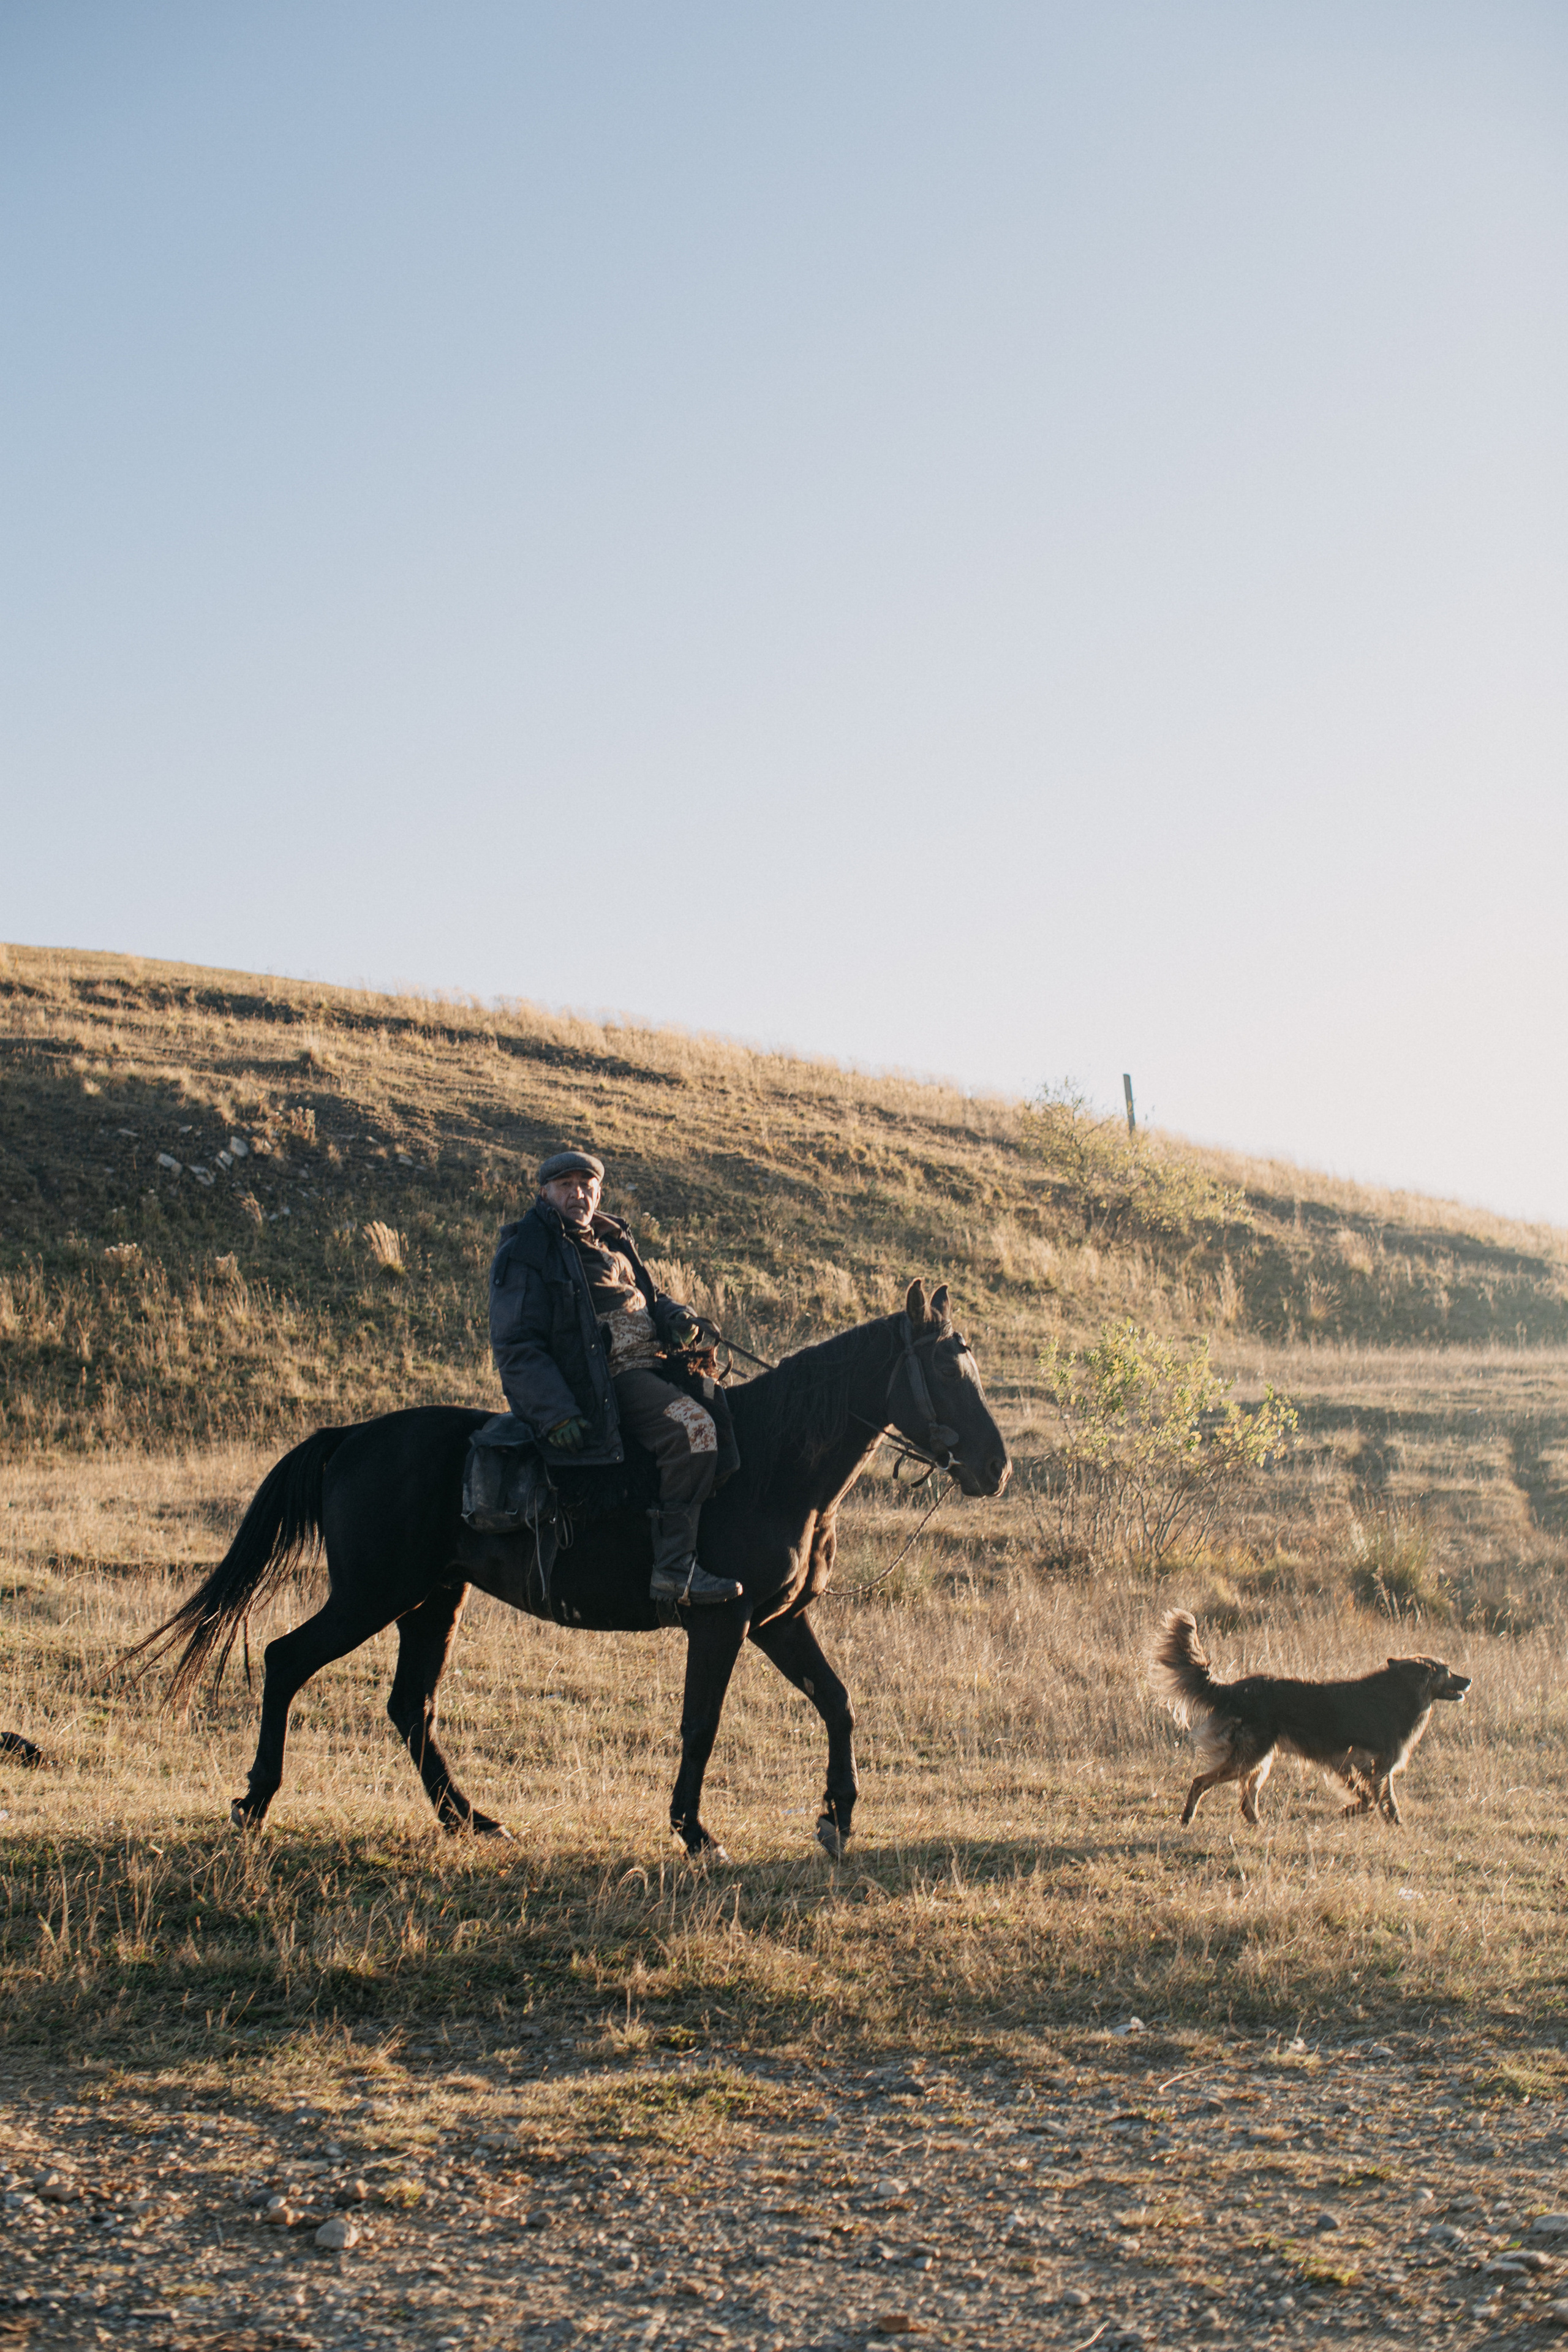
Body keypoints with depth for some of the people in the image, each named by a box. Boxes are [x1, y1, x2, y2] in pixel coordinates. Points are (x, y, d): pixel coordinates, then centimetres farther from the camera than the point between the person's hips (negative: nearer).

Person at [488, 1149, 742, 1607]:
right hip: (601, 1380, -10)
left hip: (648, 1365, 10)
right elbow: (515, 1348, -12)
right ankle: (674, 1569, -29)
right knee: (693, 1427, -30)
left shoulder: (611, 1240, 21)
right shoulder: (525, 1254, -6)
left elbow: (647, 1298, 28)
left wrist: (674, 1316, 2)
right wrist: (556, 1413, -24)